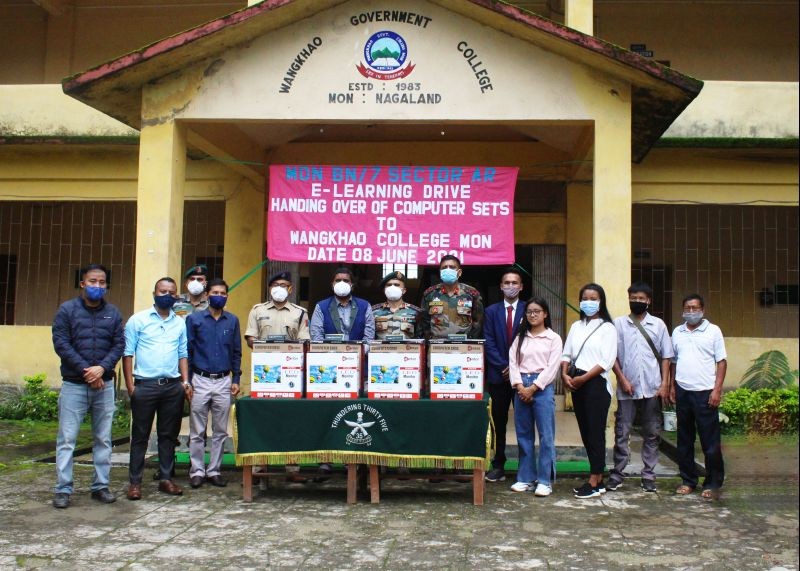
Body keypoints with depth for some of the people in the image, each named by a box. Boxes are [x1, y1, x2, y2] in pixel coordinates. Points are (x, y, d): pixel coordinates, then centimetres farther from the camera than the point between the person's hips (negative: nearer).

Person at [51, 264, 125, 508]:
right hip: (73, 385, -3)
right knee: (67, 439, -2)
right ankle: (63, 489, 5)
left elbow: (119, 344, 3)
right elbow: (61, 344, -7)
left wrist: (102, 368, -13)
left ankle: (100, 486, 16)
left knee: (103, 439, 7)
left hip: (104, 385, 3)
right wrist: (86, 370, -13)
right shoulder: (67, 310, 0)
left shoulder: (113, 313, 8)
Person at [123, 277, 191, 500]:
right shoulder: (138, 320, 2)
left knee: (168, 435, 9)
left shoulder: (180, 323, 12)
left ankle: (165, 479, 18)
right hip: (145, 385, -3)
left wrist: (185, 381, 3)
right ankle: (135, 482, 10)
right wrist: (130, 386, -7)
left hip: (173, 386, 3)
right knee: (140, 435, 3)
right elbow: (127, 354, 0)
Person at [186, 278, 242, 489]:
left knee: (220, 431, 7)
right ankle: (197, 471, 12)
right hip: (200, 380, -2)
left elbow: (236, 352, 10)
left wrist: (236, 380, 4)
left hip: (223, 382, 2)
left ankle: (214, 470, 16)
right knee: (197, 431, 3)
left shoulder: (233, 321, 7)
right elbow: (187, 350, 1)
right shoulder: (194, 319, 1)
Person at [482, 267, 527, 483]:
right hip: (498, 375, 1)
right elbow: (489, 343, 1)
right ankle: (498, 465, 12)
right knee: (498, 423, 6)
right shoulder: (491, 311, 7)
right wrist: (504, 367, -9)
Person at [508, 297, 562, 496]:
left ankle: (545, 480, 1)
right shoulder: (520, 337, 13)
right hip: (521, 387, 4)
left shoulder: (553, 338, 2)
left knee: (546, 435, -4)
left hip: (542, 387, -4)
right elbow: (513, 362, 5)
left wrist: (533, 388, -10)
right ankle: (525, 478, 14)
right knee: (524, 435, 7)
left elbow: (552, 367, -6)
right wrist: (520, 386, -9)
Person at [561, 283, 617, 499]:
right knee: (585, 432, 8)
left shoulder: (607, 328, -3)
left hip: (596, 383, -6)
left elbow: (606, 361, -11)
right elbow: (566, 354, 14)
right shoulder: (576, 326, 15)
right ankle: (598, 479, 16)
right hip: (576, 384, 6)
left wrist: (582, 378, -14)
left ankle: (594, 483, -1)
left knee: (596, 433, -5)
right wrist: (565, 374, -4)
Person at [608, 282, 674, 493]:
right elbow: (613, 355, 2)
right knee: (622, 432, 0)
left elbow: (665, 356, 7)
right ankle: (617, 474, 6)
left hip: (652, 388, 1)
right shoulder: (619, 324, 4)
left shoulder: (658, 324, 7)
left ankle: (648, 475, 14)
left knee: (652, 434, 6)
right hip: (627, 388, -1)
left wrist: (665, 384, -1)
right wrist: (622, 379, -7)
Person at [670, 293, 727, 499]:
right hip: (682, 392, 4)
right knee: (684, 440, 10)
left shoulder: (713, 331, -1)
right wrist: (671, 386, 9)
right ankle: (688, 480, 19)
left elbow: (721, 362, -2)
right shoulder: (677, 332, 11)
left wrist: (717, 389, -9)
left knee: (710, 441, 0)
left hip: (705, 393, -4)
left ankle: (713, 484, 10)